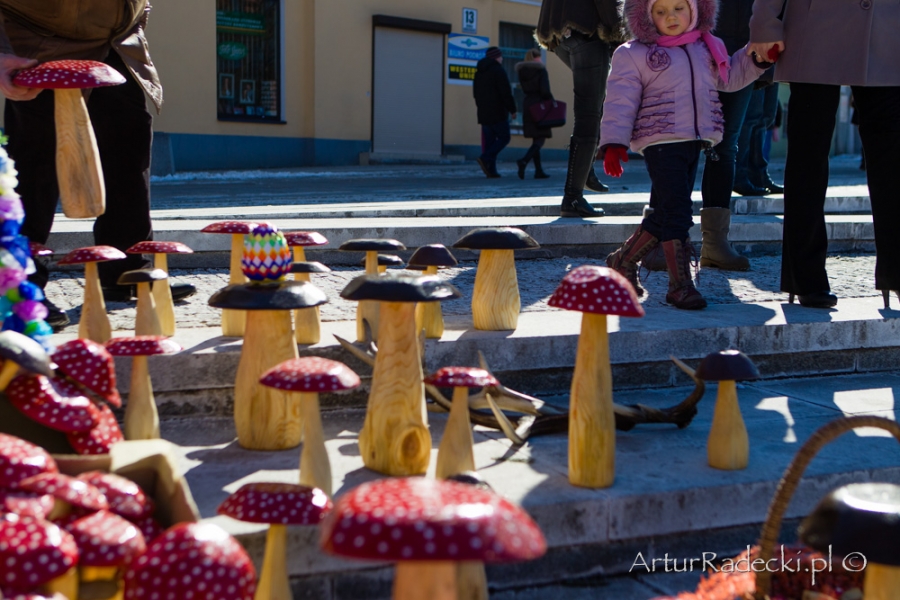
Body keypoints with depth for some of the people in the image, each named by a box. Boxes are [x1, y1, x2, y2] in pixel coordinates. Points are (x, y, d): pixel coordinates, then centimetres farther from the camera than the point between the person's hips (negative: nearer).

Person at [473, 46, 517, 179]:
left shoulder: (479, 72, 14)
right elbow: (506, 93, -15)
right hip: (498, 113, -8)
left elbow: (476, 93, 20)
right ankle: (485, 158, -17)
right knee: (504, 138, 0)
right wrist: (512, 109, -8)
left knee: (489, 140, 8)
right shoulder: (498, 71, -11)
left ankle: (491, 170, 3)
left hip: (483, 113, 8)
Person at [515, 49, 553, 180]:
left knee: (535, 139, 11)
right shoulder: (541, 70, -9)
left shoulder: (521, 71, 9)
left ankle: (538, 170, 10)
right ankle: (524, 160, -27)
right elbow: (545, 91, -16)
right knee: (541, 139, -4)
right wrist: (552, 101, -1)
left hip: (527, 105, 6)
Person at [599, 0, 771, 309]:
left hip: (696, 143, 6)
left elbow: (731, 77, 29)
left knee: (665, 213, 8)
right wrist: (614, 143, -13)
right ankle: (680, 284, -5)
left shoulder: (707, 48, 16)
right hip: (661, 142, -6)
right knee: (676, 210, -11)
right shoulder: (633, 55, -1)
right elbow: (620, 102, -5)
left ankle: (624, 260, 23)